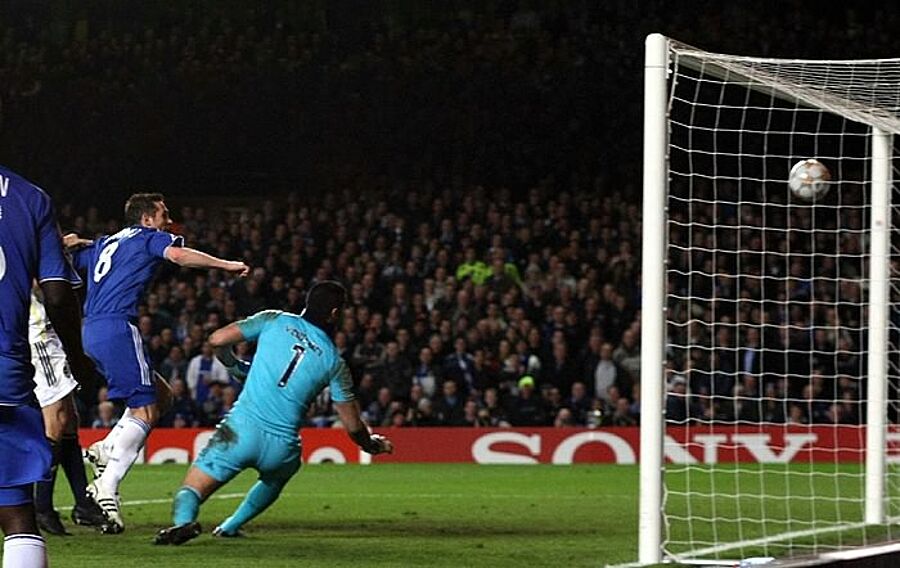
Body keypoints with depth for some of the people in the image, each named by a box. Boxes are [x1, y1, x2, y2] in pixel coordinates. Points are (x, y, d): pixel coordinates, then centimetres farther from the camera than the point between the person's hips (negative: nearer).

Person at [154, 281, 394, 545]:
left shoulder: (275, 321, 7)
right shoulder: (334, 363, 8)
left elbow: (218, 340, 3)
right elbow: (353, 426, 12)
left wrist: (236, 366, 24)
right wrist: (372, 444, 34)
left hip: (241, 430, -2)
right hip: (282, 447, 2)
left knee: (190, 492, -1)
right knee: (275, 478, 38)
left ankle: (183, 521, -33)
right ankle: (231, 526, 33)